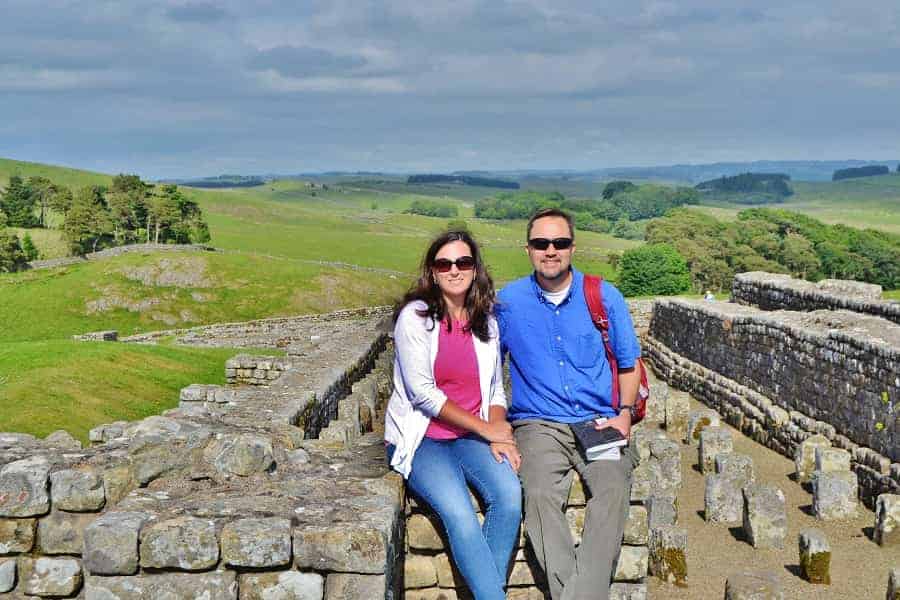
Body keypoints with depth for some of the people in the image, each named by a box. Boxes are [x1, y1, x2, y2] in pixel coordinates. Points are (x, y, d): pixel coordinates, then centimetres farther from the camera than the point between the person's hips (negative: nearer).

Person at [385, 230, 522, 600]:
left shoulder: (486, 322, 10)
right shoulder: (415, 316, -5)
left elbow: (495, 390, 15)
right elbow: (422, 393, -10)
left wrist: (500, 434, -7)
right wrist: (487, 429, -11)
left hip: (470, 437, 4)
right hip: (421, 438, -4)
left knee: (509, 493, -26)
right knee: (459, 512, -30)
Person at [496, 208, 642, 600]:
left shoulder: (604, 297, 7)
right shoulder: (508, 301, 6)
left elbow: (629, 365, 16)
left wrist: (625, 413, -1)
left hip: (600, 423, 0)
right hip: (538, 425, 0)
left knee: (614, 489, -30)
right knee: (539, 495, -31)